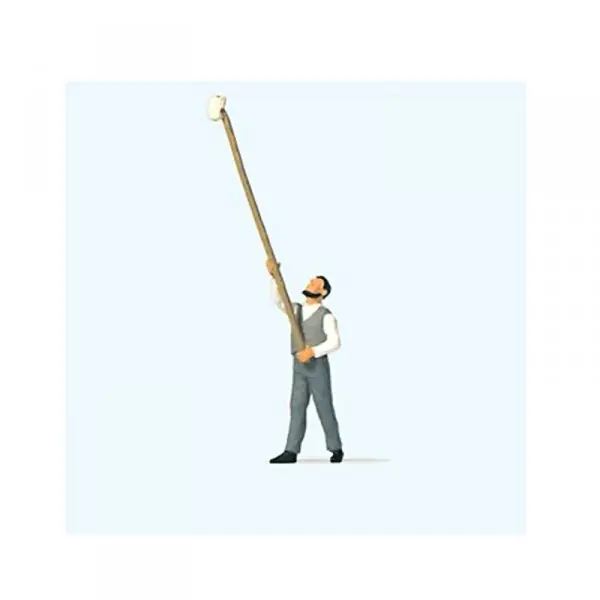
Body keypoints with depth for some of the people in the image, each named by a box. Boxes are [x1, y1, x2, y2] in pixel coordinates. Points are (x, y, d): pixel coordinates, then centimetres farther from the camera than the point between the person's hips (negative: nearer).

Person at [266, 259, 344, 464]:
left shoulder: (326, 316, -6)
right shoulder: (297, 309, 12)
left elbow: (334, 343, -15)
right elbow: (278, 300, -3)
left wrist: (312, 351, -28)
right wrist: (274, 276, -16)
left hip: (318, 366, -5)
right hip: (299, 367, 5)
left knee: (324, 408, 0)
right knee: (297, 407, -3)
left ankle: (336, 449, 16)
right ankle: (291, 452, -8)